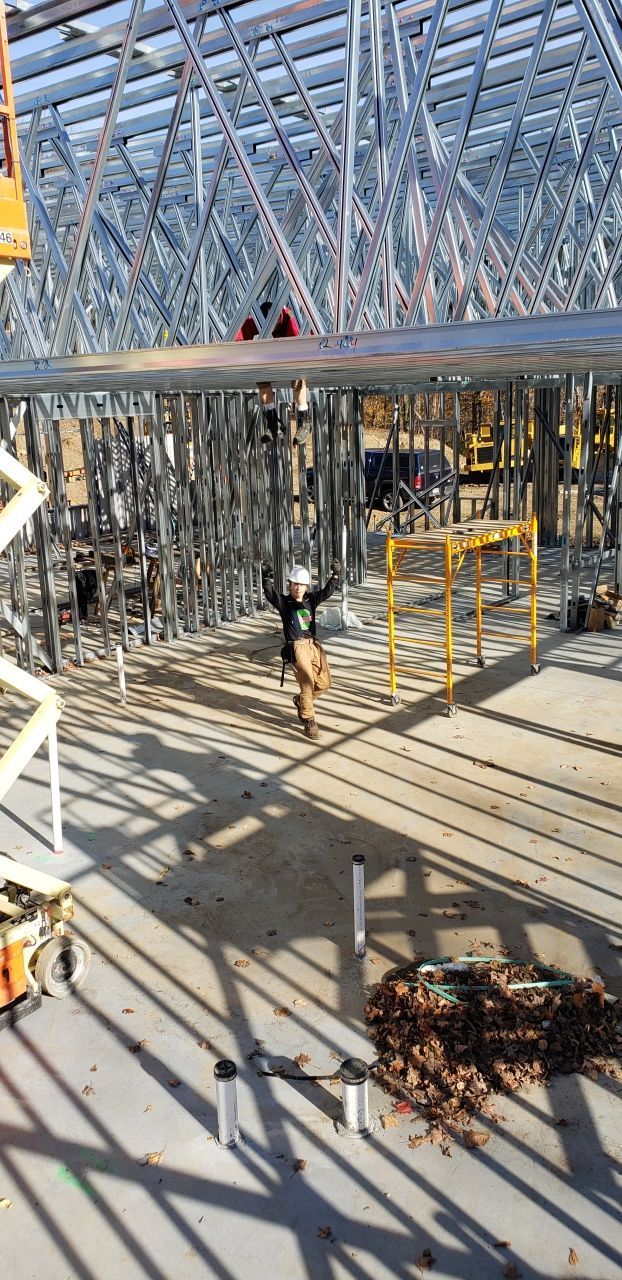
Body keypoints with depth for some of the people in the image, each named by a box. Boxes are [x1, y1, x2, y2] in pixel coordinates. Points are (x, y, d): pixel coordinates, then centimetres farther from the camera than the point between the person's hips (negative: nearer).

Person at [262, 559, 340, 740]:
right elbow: (270, 593, -13)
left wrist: (336, 574, -6)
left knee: (324, 683, 7)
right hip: (297, 648, -6)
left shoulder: (311, 600, 14)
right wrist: (267, 577, -27)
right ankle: (309, 721, -3)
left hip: (314, 645, 6)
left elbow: (327, 591, 7)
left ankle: (301, 700, 34)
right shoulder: (283, 602, 2)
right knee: (307, 681, -16)